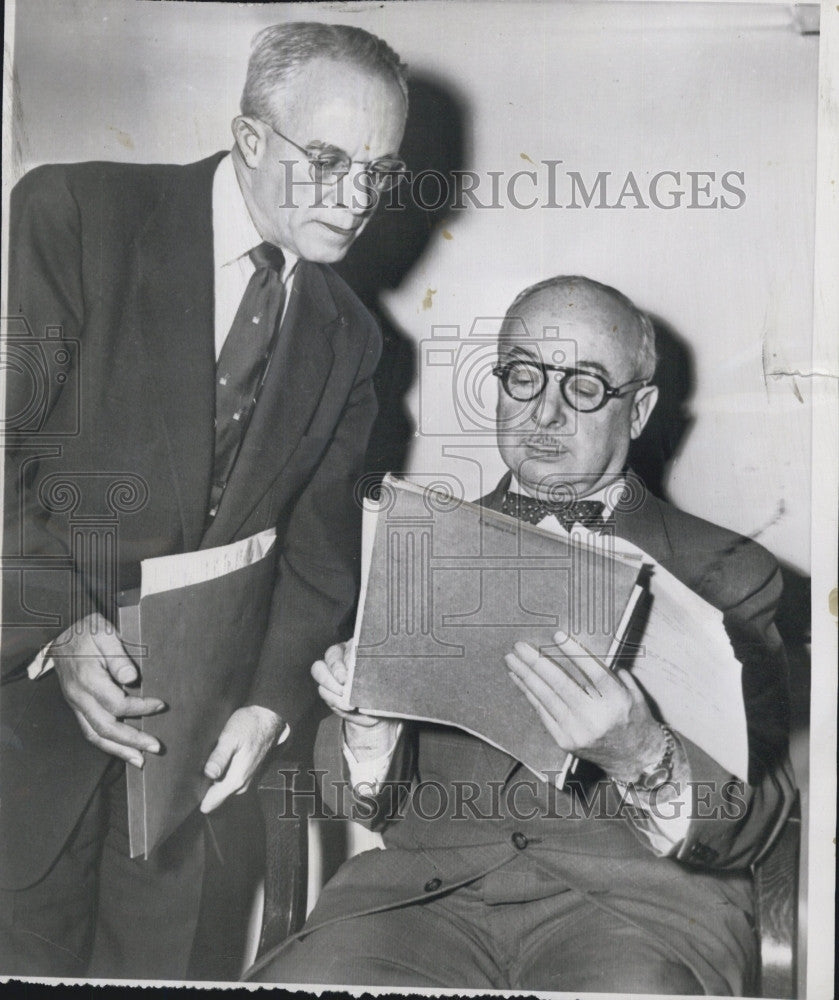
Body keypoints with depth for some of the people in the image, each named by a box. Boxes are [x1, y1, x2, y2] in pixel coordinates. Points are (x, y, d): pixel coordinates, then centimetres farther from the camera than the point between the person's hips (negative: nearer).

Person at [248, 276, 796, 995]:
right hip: (428, 882, 2)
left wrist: (641, 756, -20)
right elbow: (360, 802, 13)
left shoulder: (726, 570, 9)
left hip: (633, 896, -1)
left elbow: (752, 822, 0)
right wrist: (370, 718, -9)